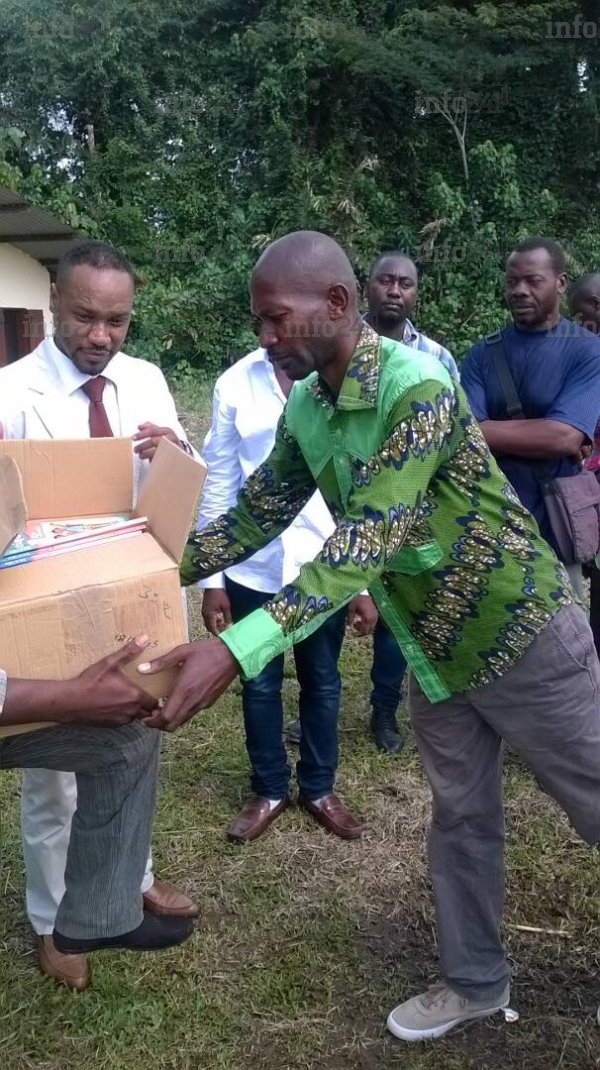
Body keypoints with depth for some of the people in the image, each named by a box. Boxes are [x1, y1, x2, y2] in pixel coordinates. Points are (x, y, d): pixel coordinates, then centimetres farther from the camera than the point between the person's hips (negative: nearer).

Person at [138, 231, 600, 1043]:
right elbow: (258, 515, 6)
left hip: (519, 627, -7)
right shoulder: (302, 410, -2)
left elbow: (366, 543, -36)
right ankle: (474, 981, 38)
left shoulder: (417, 385, -28)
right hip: (435, 647, 7)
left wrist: (237, 650, -42)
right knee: (460, 816, 19)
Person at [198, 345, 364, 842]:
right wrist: (211, 578, 0)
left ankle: (319, 787, 37)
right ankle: (269, 789, 36)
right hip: (252, 567, 1)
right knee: (260, 683, 14)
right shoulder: (236, 384, -4)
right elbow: (217, 485, 0)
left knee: (321, 681, 15)